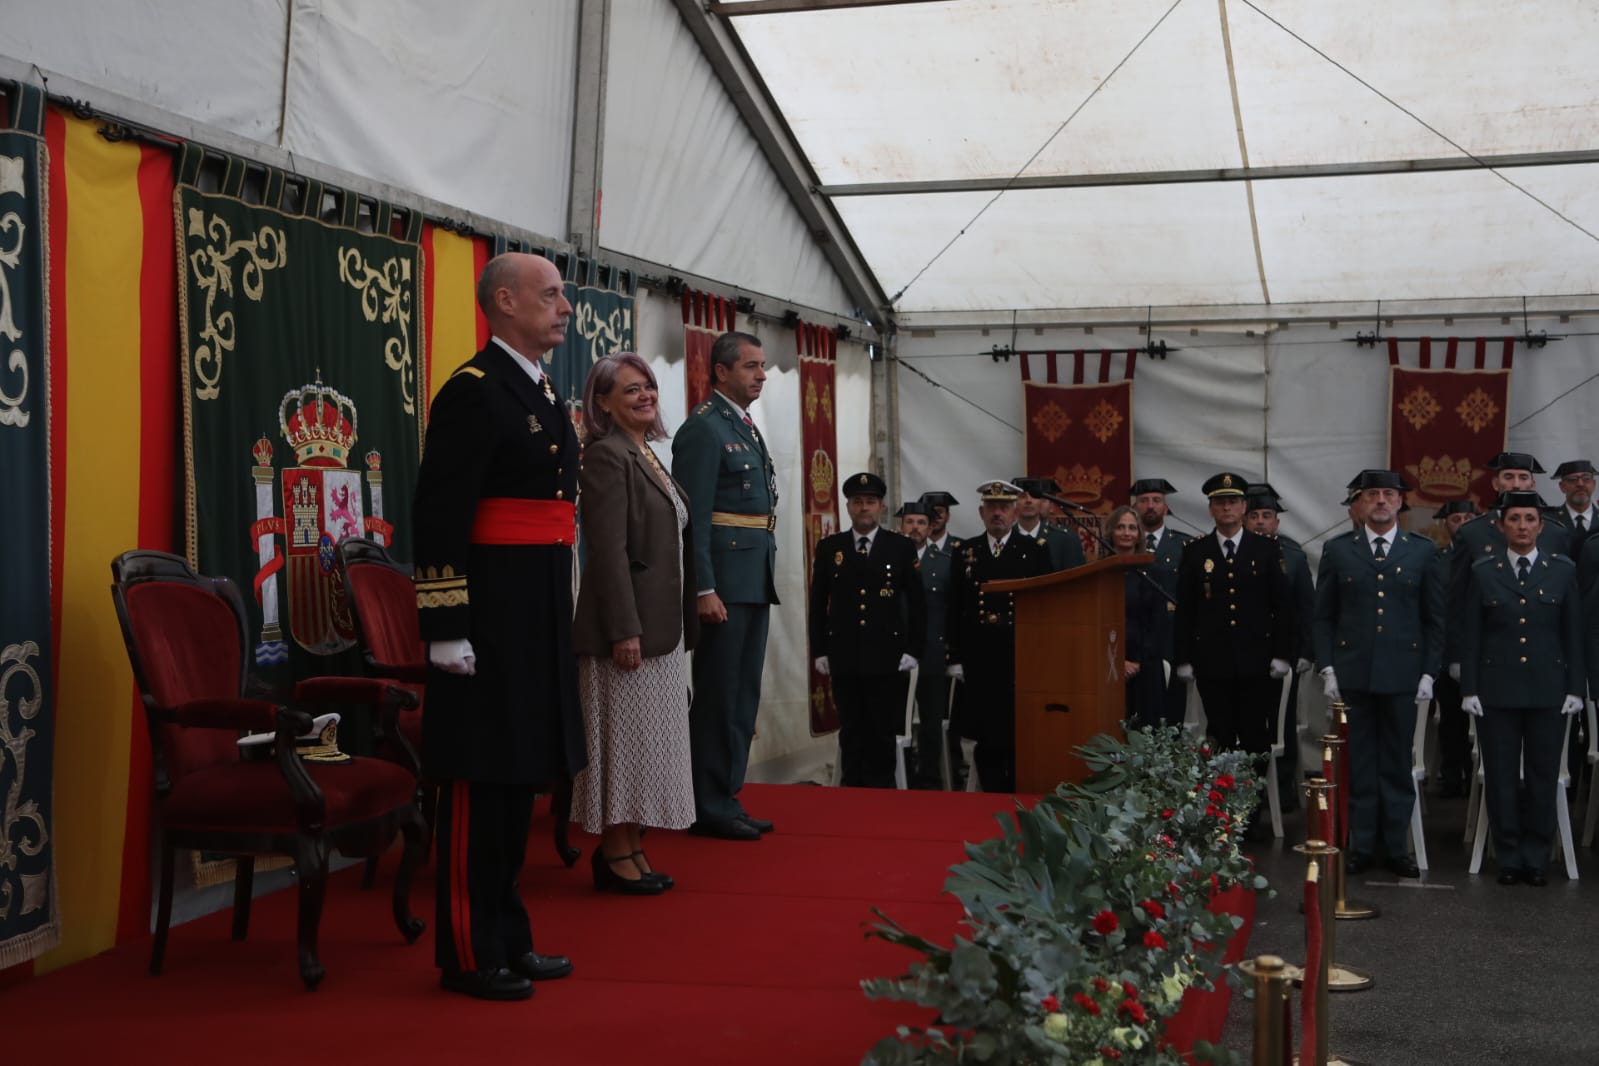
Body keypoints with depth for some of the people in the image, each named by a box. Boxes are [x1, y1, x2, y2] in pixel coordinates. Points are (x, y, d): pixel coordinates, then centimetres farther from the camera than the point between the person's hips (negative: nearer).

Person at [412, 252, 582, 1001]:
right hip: (490, 616, -9)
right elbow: (439, 517, -17)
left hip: (539, 617, 9)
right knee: (478, 783, -2)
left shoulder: (542, 393, 17)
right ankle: (468, 954, 8)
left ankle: (507, 938, 25)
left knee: (518, 775, 14)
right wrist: (446, 629, -21)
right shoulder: (472, 392, -12)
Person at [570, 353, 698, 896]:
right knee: (623, 737, -2)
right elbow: (609, 549, -19)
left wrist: (677, 625, 17)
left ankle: (632, 849, 19)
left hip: (660, 624, 9)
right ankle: (615, 856, 6)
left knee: (647, 739, 12)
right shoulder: (607, 455, -12)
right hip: (629, 622, -9)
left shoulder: (646, 456, 16)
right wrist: (625, 630, -23)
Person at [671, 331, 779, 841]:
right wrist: (705, 589, -21)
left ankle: (726, 798, 21)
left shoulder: (746, 427, 18)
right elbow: (694, 517, -16)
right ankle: (709, 808, 4)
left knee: (743, 696, 13)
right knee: (717, 696, -3)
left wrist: (765, 582, 16)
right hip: (724, 582, -9)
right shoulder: (704, 428, -10)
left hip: (755, 583, 9)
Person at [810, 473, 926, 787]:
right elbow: (817, 603, 10)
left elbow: (917, 603, 5)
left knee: (883, 734, 1)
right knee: (851, 733, 5)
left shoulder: (902, 547, 4)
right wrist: (820, 650, 4)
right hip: (844, 659, 1)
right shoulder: (828, 548, 8)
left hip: (888, 659, -1)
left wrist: (913, 650, -2)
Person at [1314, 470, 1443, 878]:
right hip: (1352, 673, 0)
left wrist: (1430, 672, -1)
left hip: (1402, 672, 0)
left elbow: (1435, 617, 6)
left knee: (1397, 762, 6)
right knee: (1359, 763, 5)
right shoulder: (1338, 550, 6)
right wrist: (1327, 667, -2)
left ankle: (1397, 846, 14)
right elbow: (1323, 616, 6)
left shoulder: (1423, 551, 6)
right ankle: (1361, 844, 13)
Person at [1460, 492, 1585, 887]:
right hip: (1497, 690, 0)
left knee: (1542, 777, 4)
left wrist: (1575, 688, 0)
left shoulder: (1563, 571, 4)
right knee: (1501, 776, 3)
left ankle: (1536, 859, 15)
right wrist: (1469, 689, -2)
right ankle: (1508, 858, 13)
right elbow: (1470, 635, 3)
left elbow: (1573, 633, 5)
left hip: (1548, 691, 0)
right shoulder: (1483, 571, 3)